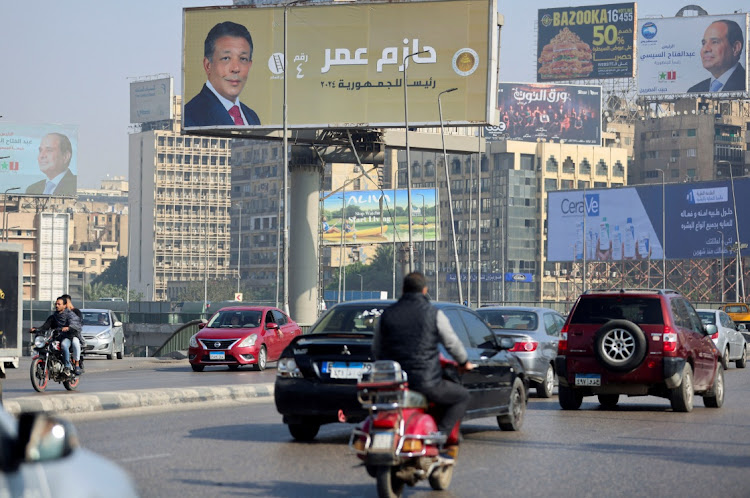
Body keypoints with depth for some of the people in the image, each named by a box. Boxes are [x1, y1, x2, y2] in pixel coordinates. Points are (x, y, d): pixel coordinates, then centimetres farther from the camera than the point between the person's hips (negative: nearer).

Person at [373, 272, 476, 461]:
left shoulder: (386, 315, 7)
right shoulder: (434, 314, -2)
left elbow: (376, 350, 15)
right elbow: (452, 343, 4)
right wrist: (464, 362, 25)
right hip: (426, 383, -4)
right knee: (461, 396, 18)